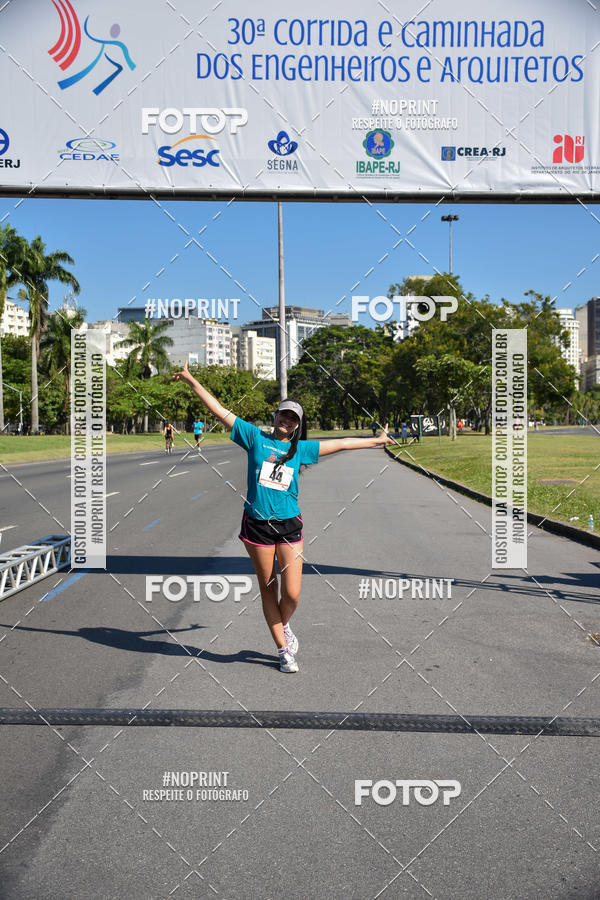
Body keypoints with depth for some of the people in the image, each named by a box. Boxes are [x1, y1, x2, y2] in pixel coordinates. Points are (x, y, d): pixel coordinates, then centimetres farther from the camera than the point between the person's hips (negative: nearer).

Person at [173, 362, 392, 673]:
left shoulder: (301, 448, 11)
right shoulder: (255, 437, 5)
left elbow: (341, 443, 19)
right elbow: (220, 411, 4)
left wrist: (376, 440, 25)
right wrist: (192, 382, 1)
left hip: (289, 525, 1)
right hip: (257, 525, -1)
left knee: (292, 594, -5)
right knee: (268, 589, 7)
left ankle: (284, 625, 30)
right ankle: (283, 649, 22)